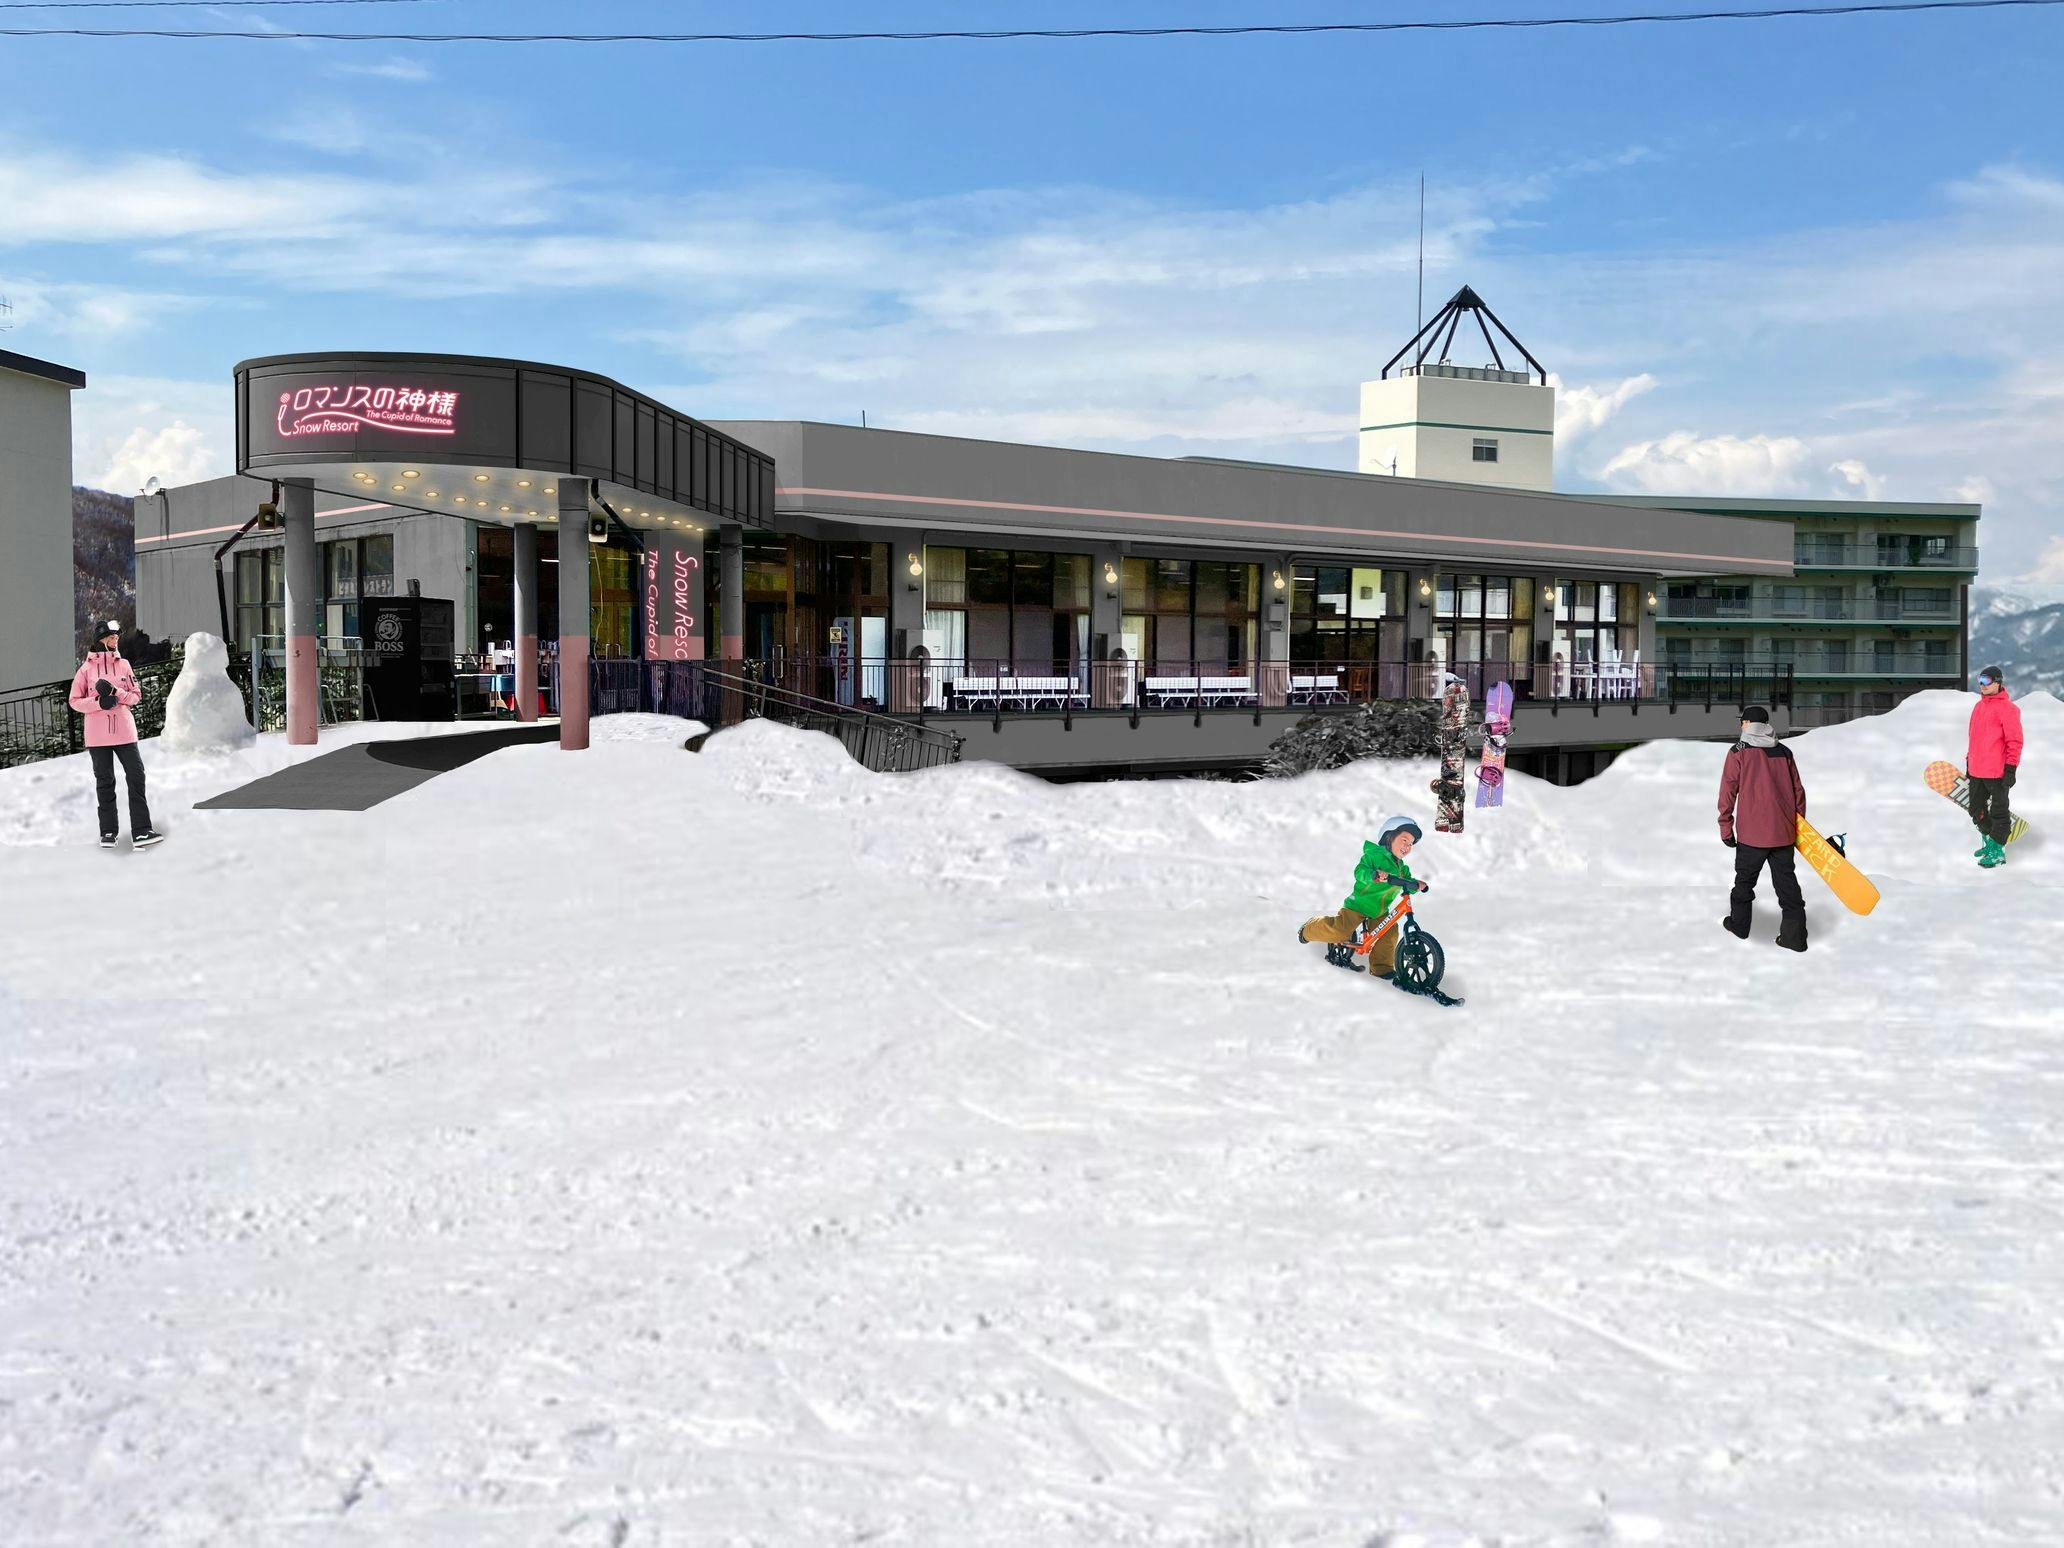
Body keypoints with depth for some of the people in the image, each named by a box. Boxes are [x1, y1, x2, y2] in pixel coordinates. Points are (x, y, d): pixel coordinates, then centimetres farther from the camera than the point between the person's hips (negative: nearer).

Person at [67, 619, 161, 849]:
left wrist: (115, 692, -11)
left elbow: (136, 695, 7)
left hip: (124, 731, 2)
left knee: (136, 776, -7)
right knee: (104, 782, 5)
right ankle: (108, 832, 15)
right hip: (98, 735, -2)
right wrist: (99, 702, -15)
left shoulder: (123, 664, 6)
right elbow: (75, 701, 2)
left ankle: (141, 832, -7)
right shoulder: (87, 668, 0)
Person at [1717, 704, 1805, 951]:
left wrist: (1725, 827, -1)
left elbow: (1728, 792, -7)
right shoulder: (1784, 751, 9)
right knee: (1786, 880, 7)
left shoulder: (1739, 751, -4)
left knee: (1745, 878, 14)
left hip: (1751, 832, -3)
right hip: (1784, 832, 3)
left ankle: (1739, 923, 28)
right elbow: (1798, 791, 13)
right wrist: (1798, 825, 21)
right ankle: (1794, 935, 4)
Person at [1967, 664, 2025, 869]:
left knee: (1998, 812, 0)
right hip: (1976, 771, 8)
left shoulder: (2007, 708, -11)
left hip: (1997, 772, -8)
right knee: (1977, 810, 16)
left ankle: (1997, 852, 7)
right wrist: (1969, 763, 23)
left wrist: (2010, 769, -16)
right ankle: (1989, 842, 33)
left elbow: (2014, 741, -13)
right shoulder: (1979, 706, 13)